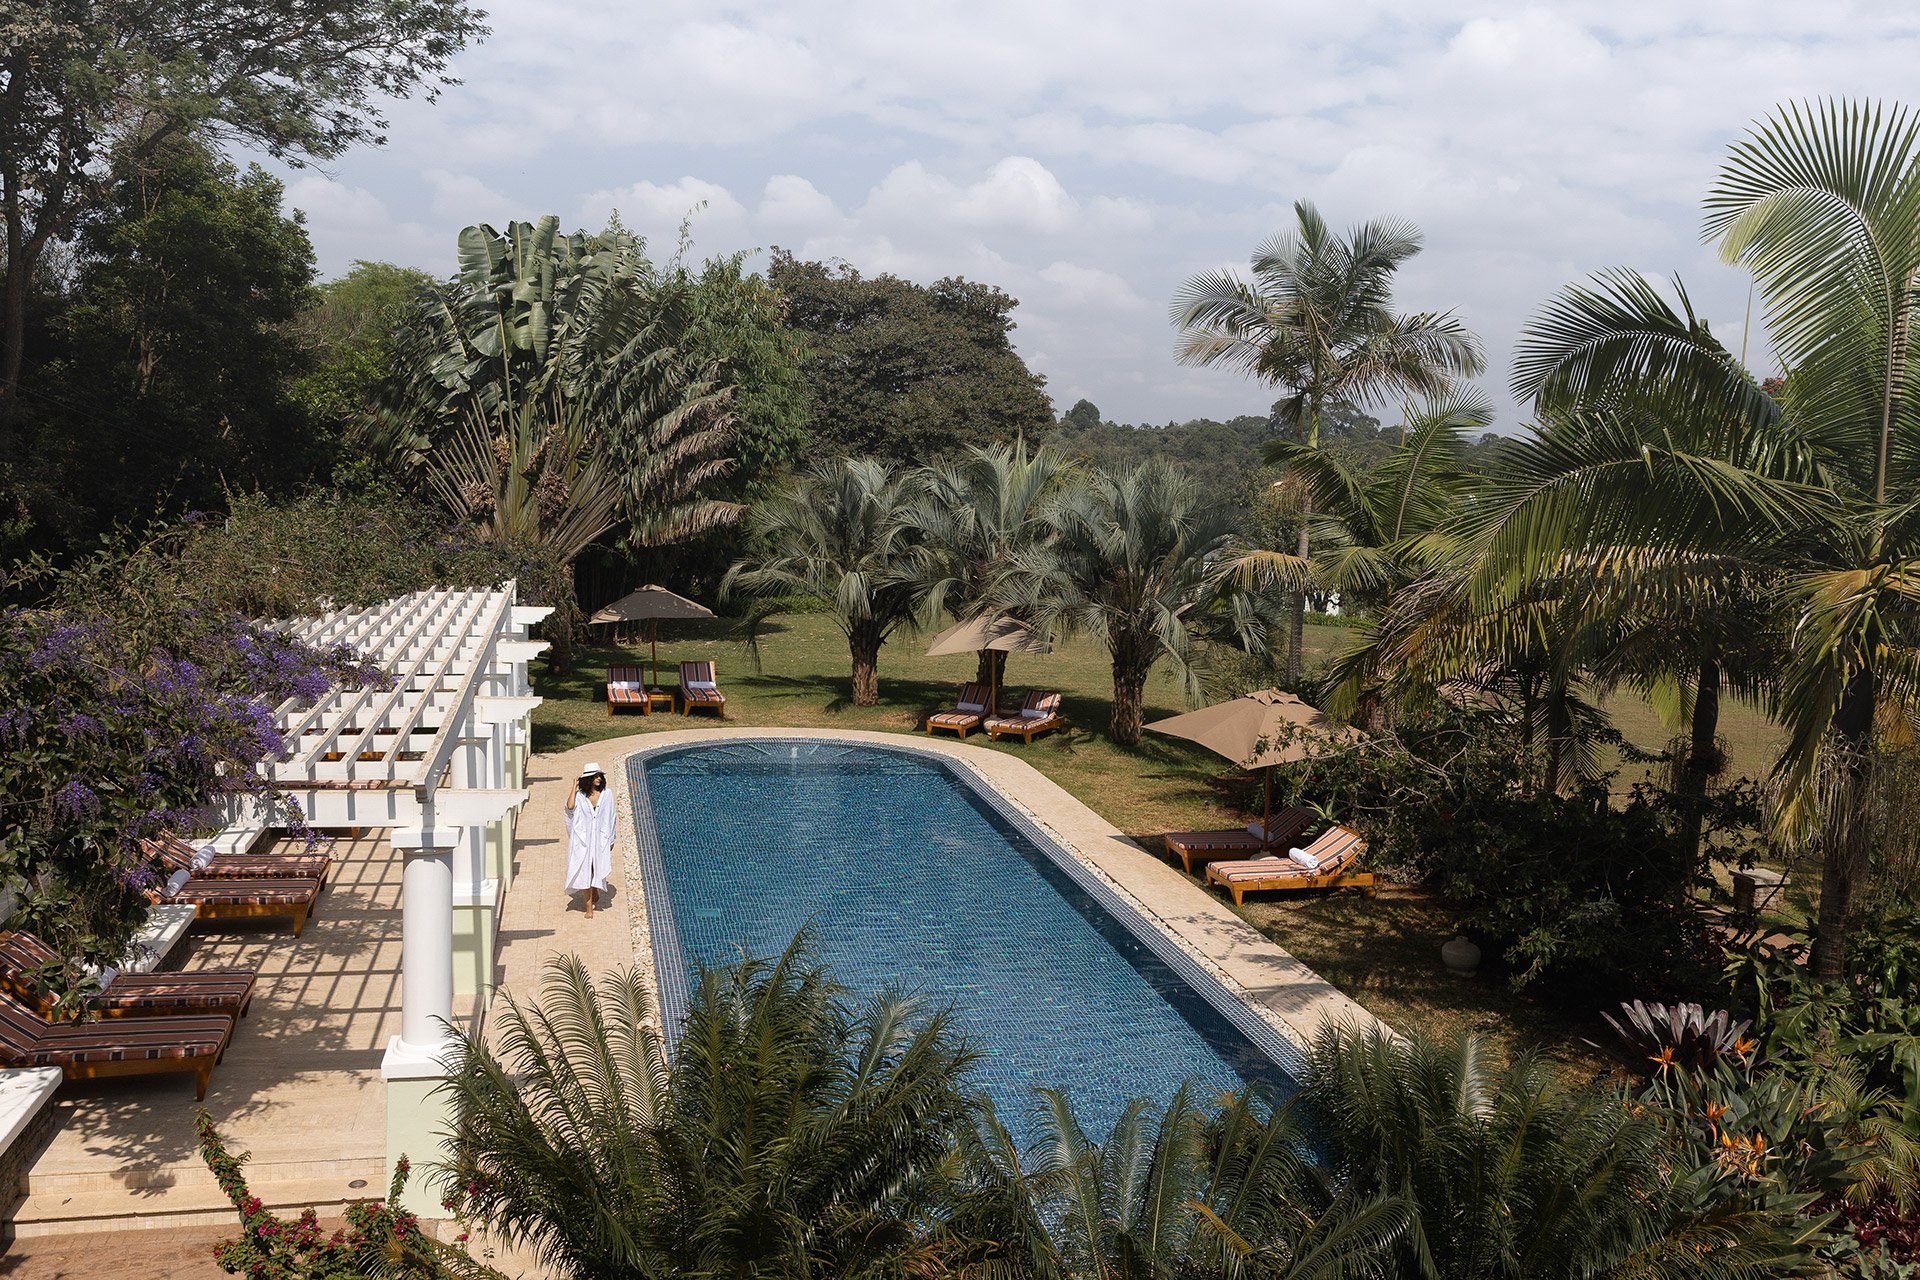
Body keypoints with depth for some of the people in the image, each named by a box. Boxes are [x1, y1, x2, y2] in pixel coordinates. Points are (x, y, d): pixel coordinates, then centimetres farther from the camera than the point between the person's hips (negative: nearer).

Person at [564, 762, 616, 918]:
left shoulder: (606, 794, 1)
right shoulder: (580, 795, -2)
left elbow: (610, 817, 8)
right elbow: (570, 807, -23)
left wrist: (611, 840, 9)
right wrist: (574, 786, -14)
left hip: (600, 838, 1)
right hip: (583, 839, -1)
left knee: (597, 869, 6)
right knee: (584, 871, -2)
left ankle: (595, 890, 42)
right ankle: (589, 907, 5)